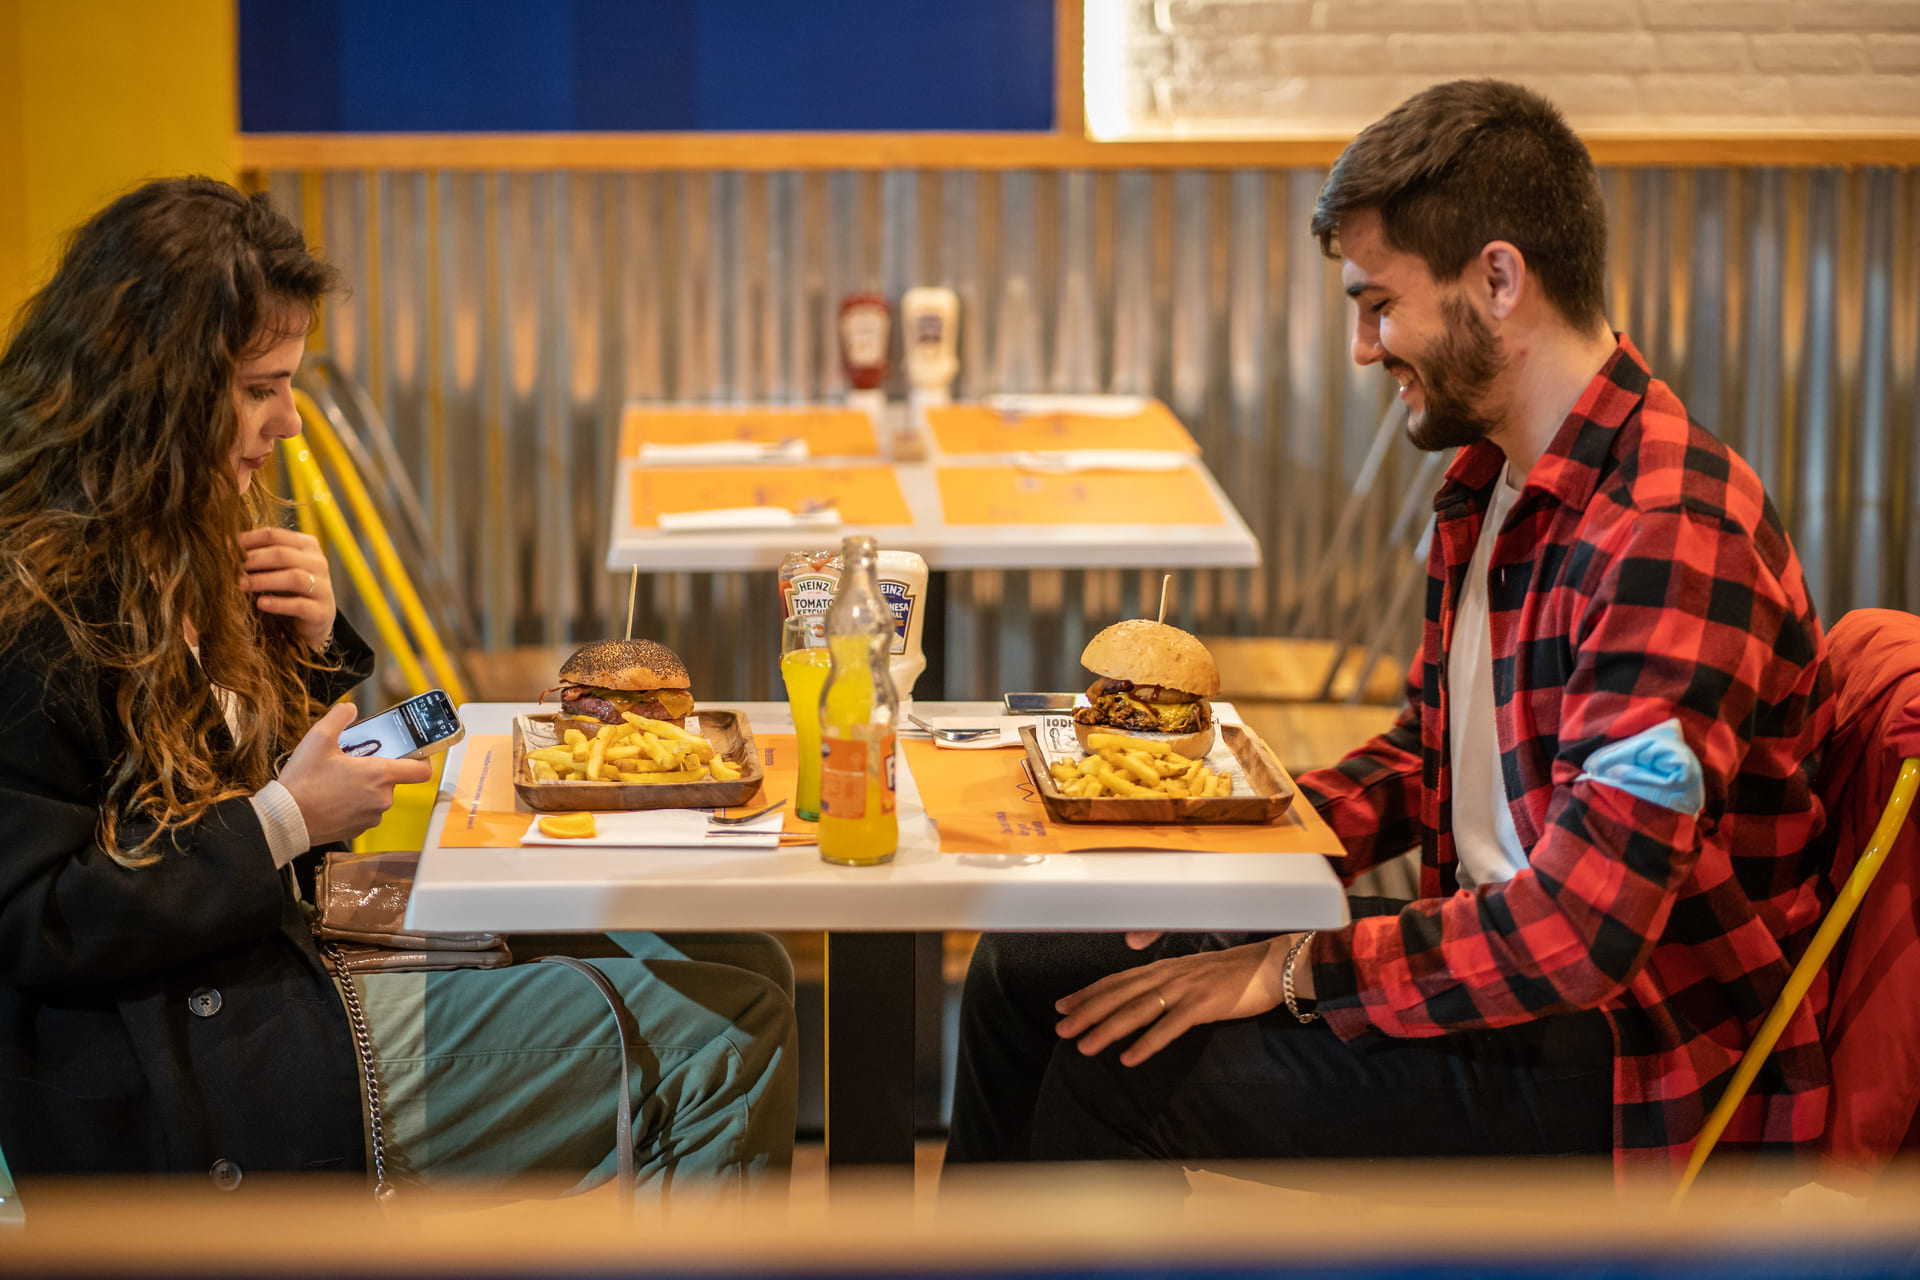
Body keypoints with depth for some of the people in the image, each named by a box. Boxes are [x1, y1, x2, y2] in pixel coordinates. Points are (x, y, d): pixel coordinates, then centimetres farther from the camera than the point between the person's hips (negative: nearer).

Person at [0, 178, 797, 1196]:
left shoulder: (176, 543, 12)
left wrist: (312, 644, 0)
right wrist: (283, 824, -20)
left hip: (291, 952, 10)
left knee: (738, 971, 4)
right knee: (717, 1038, -12)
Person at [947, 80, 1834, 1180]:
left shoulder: (1671, 538, -25)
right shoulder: (1497, 483, 8)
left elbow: (1578, 931, -29)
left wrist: (1294, 970, -21)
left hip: (1625, 1067, -10)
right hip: (1498, 950, 10)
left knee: (1121, 1077, -18)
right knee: (1027, 976, 7)